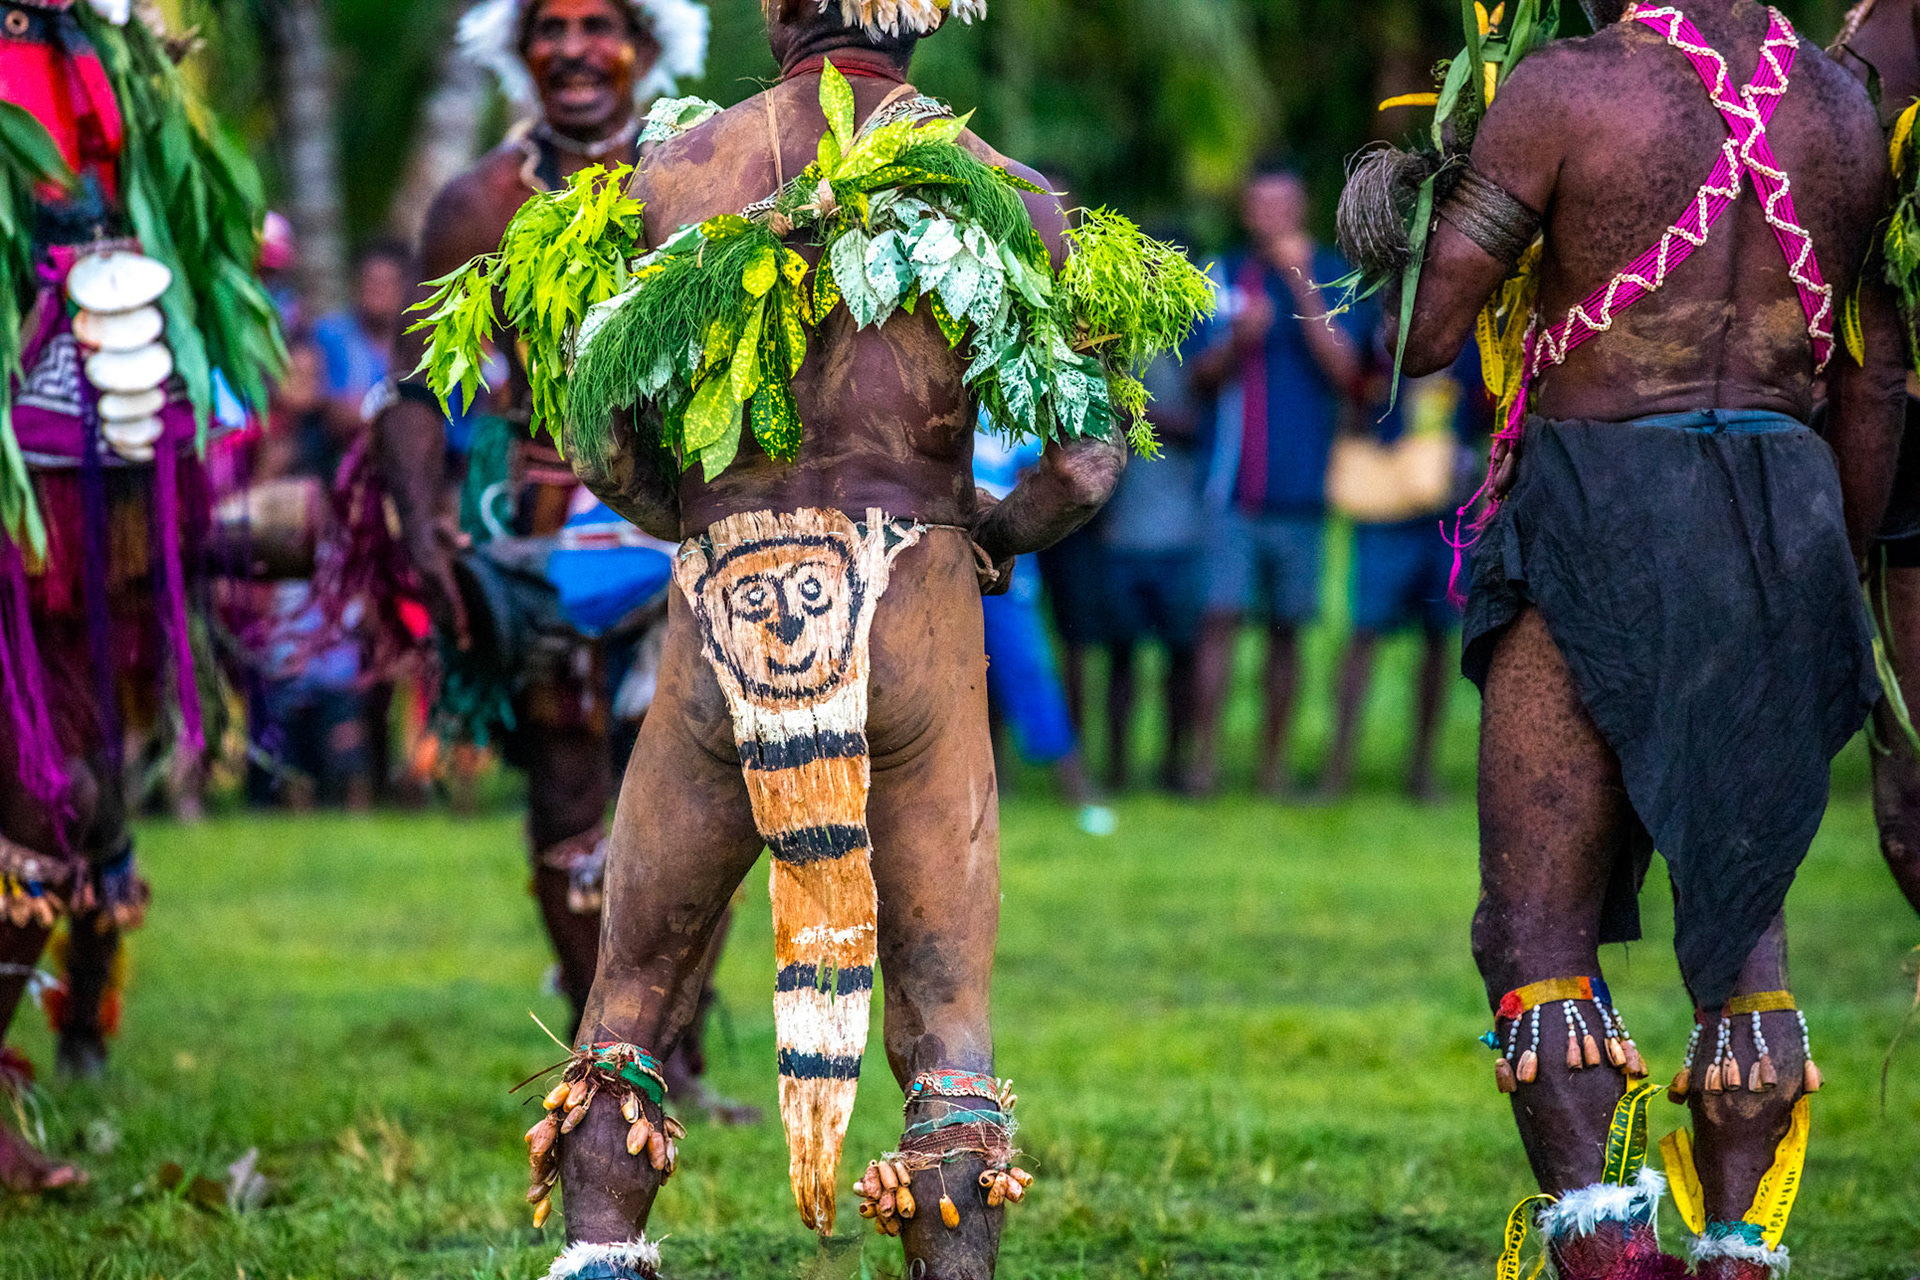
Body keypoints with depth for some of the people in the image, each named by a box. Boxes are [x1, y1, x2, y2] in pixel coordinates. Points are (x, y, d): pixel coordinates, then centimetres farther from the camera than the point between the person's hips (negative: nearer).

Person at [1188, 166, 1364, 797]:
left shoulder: (1333, 277, 6)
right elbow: (1201, 377, 7)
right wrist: (1238, 341, -14)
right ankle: (1204, 761, -9)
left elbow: (1344, 368, -6)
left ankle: (1274, 764, 10)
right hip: (1232, 486, 0)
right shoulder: (1221, 278, 9)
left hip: (1301, 483, 0)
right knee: (1219, 618, -10)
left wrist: (1302, 287, -13)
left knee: (1285, 628, 4)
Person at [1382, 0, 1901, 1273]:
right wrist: (1836, 574, 23)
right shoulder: (1847, 107, 9)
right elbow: (1877, 381, 13)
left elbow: (1425, 334, -6)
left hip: (1602, 509, -5)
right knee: (1741, 916, 12)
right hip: (1784, 510, 5)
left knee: (1540, 922, -2)